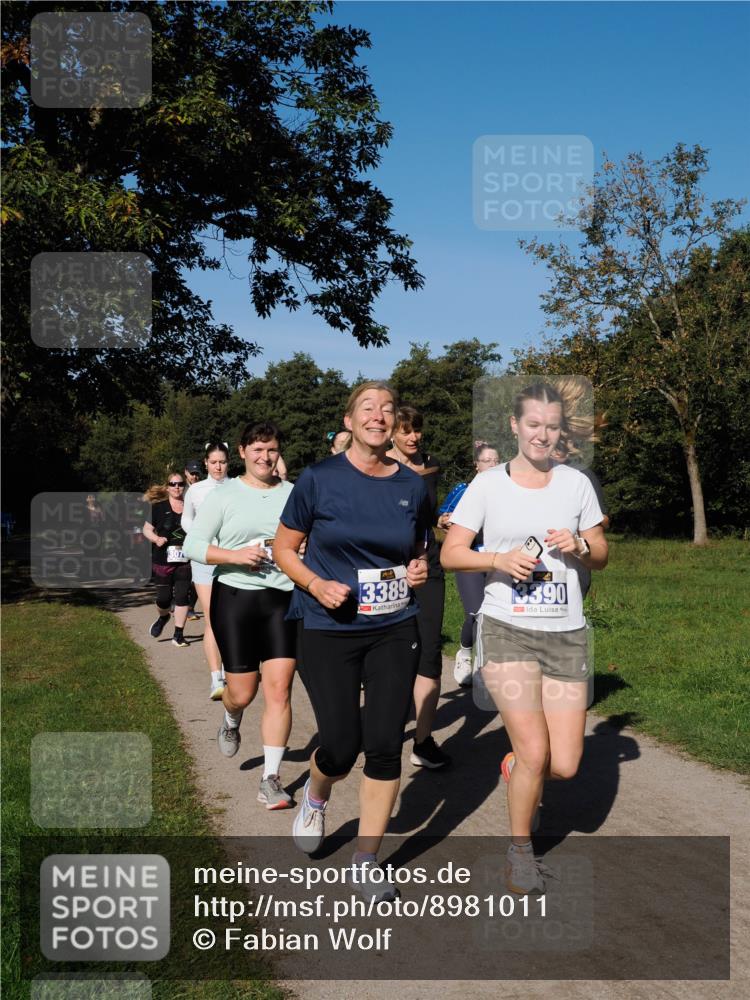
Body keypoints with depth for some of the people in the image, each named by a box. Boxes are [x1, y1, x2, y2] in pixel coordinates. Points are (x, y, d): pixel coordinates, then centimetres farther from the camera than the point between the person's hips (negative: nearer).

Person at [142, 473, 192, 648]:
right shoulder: (158, 507, 0)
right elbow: (146, 530, 4)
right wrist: (156, 539, -15)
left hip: (185, 560, 1)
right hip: (163, 560, -1)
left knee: (182, 596, -1)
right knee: (164, 597, 4)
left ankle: (178, 634, 9)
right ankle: (163, 617, 38)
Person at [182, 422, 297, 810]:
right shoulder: (223, 495, 0)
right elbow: (193, 544, -3)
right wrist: (235, 555, -17)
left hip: (283, 600, 1)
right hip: (235, 599, -1)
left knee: (279, 690, -5)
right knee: (241, 693, 6)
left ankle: (270, 779, 5)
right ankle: (231, 722, 44)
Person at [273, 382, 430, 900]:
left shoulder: (413, 486, 4)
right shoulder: (319, 479, -6)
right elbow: (284, 548, 2)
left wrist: (421, 567, -2)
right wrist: (317, 585, -15)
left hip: (395, 631, 3)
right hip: (330, 630, -2)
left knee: (385, 746, 0)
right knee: (342, 746, -4)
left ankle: (367, 862, 19)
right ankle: (316, 797, 34)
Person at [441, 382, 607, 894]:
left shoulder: (576, 483, 5)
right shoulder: (488, 485, -1)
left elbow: (602, 556, 12)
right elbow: (451, 553, 0)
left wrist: (579, 546, -10)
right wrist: (499, 559, -17)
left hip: (567, 635, 3)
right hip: (508, 630, -3)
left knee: (564, 765, 0)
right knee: (535, 753, -9)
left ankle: (517, 766, 36)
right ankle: (520, 849, 18)